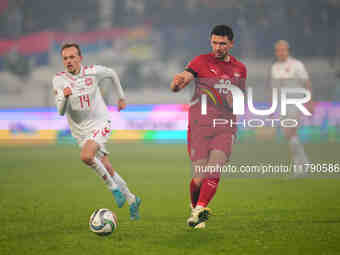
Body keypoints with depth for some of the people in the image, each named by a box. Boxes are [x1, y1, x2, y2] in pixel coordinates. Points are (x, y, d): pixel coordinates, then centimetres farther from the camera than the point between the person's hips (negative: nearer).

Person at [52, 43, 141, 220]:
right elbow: (61, 111, -14)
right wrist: (65, 97, -35)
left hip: (100, 123, -3)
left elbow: (112, 74, 13)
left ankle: (113, 187, -11)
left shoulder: (93, 72, -10)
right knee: (107, 170, 8)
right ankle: (132, 200, 27)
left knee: (86, 156, -30)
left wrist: (121, 97, 20)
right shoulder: (59, 80, -10)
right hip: (81, 131, 3)